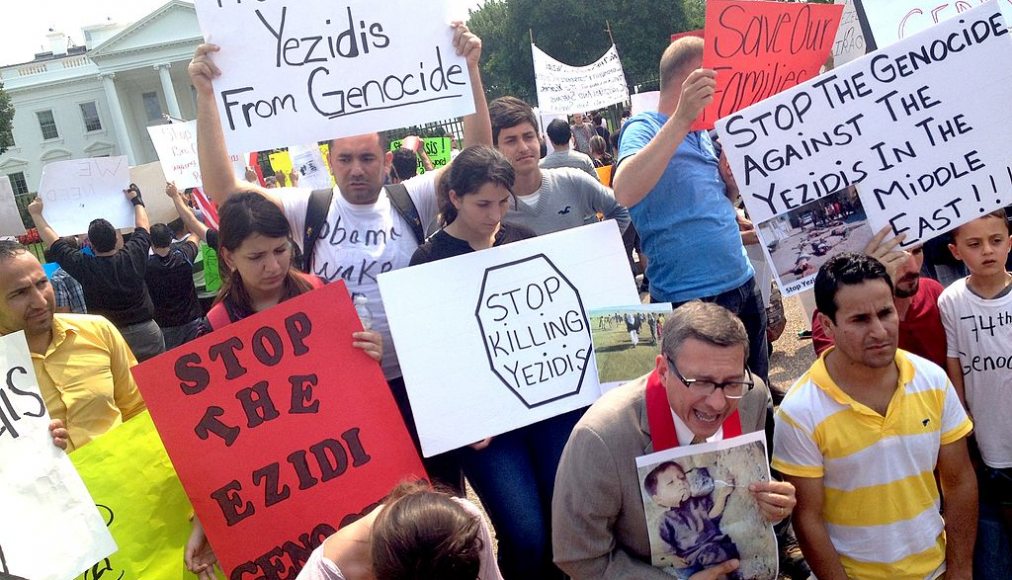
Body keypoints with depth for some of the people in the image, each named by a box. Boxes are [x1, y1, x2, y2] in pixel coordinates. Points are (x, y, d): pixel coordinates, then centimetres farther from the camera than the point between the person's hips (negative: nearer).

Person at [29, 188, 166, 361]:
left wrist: (36, 214, 16)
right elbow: (143, 226, 10)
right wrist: (136, 200, 26)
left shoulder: (84, 266, -12)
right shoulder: (133, 255, -9)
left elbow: (54, 243, 2)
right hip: (146, 331, 2)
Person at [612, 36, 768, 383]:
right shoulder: (643, 128, -10)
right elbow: (625, 194, -32)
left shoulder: (703, 133, 13)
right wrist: (681, 118, -34)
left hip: (744, 286, 8)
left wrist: (732, 182, 4)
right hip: (691, 301, -8)